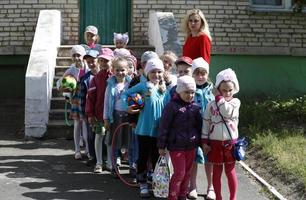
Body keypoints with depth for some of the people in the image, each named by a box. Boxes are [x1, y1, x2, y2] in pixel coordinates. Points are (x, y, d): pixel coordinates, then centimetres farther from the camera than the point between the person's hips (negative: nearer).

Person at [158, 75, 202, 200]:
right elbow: (163, 127, -9)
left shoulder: (195, 107, 6)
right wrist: (161, 146, -8)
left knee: (187, 173, 12)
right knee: (179, 173, -5)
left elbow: (199, 126, 15)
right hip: (176, 146, -5)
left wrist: (201, 142, 13)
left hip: (191, 146, 5)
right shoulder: (172, 106, -11)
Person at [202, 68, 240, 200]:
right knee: (217, 171, 11)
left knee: (230, 171, 8)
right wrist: (204, 142, -2)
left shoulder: (235, 102, -4)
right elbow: (206, 124, 2)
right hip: (215, 143, 1)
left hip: (230, 143, -1)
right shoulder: (211, 105, -1)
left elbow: (226, 112, -25)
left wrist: (219, 97, -16)